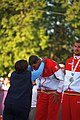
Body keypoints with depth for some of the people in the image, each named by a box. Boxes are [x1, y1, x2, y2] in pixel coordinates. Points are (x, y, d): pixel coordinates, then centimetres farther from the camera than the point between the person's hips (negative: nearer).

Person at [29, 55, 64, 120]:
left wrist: (57, 94, -14)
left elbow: (62, 79, -18)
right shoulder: (37, 66, -2)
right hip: (43, 92, 6)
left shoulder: (51, 64, -23)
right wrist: (38, 90, 15)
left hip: (54, 92, -6)